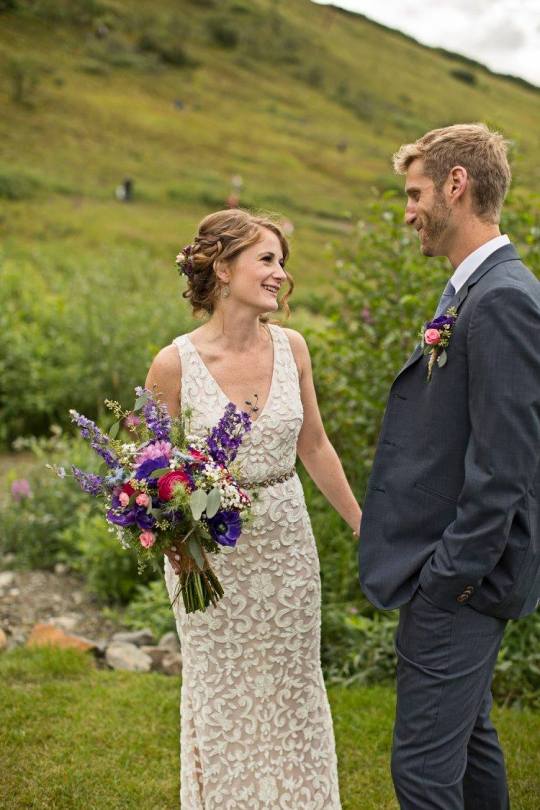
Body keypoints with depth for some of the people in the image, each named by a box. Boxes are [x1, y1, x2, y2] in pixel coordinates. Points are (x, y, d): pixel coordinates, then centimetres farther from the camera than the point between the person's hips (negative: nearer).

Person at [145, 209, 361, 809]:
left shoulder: (290, 347, -4)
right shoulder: (175, 364, -14)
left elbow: (313, 446, 7)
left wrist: (364, 527, 12)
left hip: (286, 541, 3)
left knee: (292, 689, 16)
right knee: (223, 697, 13)